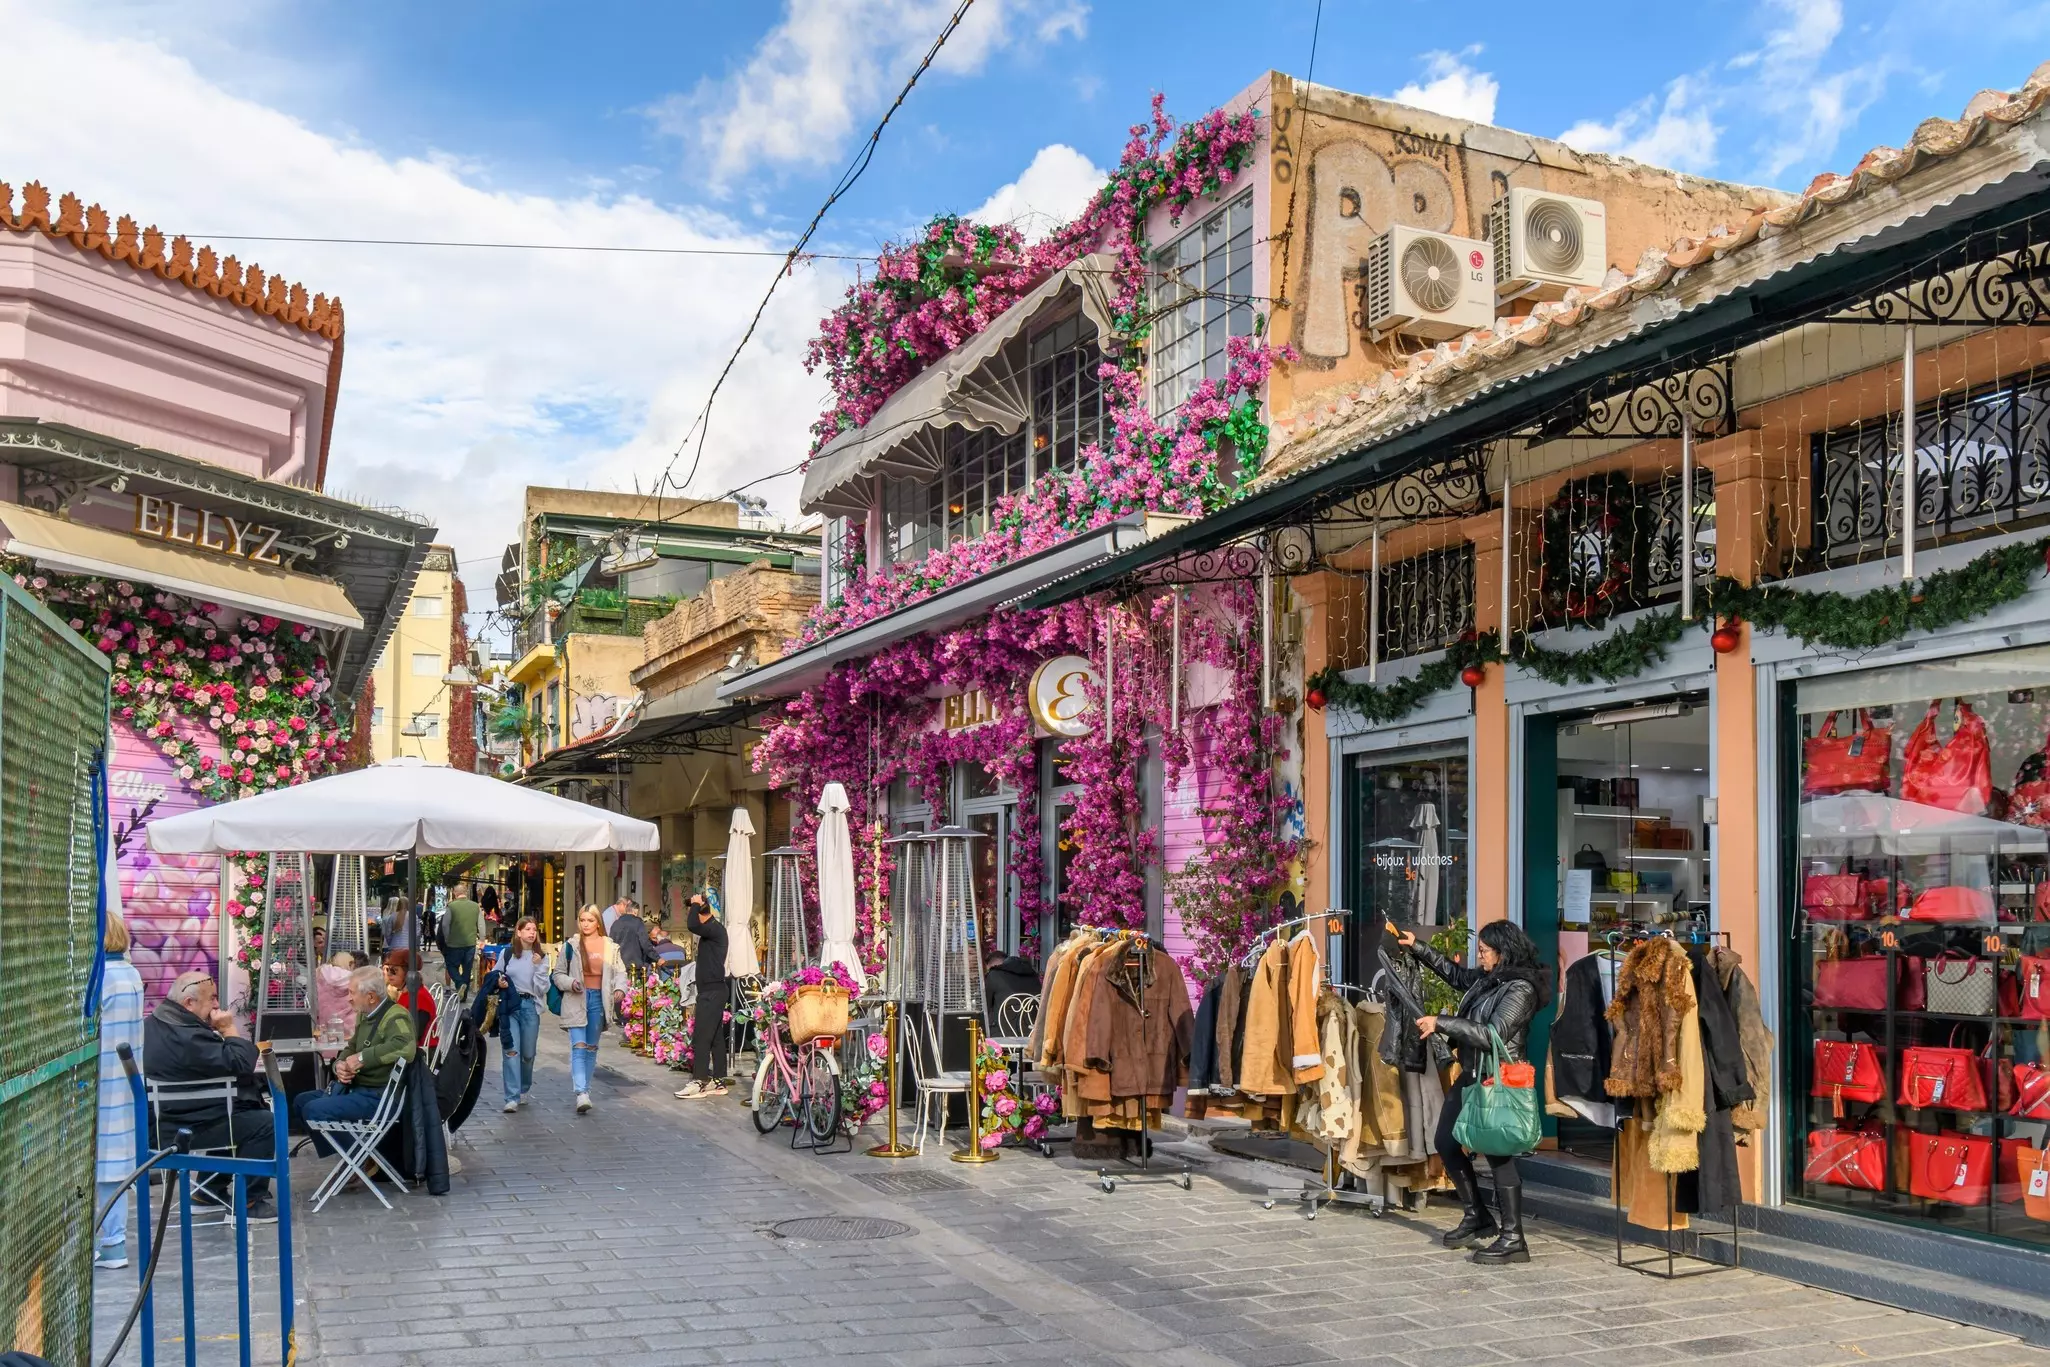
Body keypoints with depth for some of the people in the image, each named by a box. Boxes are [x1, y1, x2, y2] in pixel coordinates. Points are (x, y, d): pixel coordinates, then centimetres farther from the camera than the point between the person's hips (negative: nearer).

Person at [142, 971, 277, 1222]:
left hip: (168, 1119, 12)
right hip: (186, 1128, -11)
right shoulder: (186, 1036, -27)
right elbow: (241, 1063, -27)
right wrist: (229, 1029, -15)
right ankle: (250, 1202, -7)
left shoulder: (157, 1022, 9)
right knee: (263, 1123, -15)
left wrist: (219, 1032, 2)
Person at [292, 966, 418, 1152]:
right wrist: (340, 1064, -3)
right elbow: (351, 1048, 21)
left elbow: (405, 1047, -39)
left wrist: (363, 1058, -28)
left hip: (379, 1098, -10)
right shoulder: (365, 1014, 9)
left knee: (312, 1110, -19)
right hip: (357, 1087, 10)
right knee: (301, 1101, 14)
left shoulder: (395, 1016, -19)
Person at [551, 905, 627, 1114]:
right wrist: (571, 983, -12)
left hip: (598, 1000, 2)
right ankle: (581, 1093, -21)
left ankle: (585, 1090, 22)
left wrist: (620, 988, -13)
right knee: (578, 1046, -13)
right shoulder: (570, 946, 3)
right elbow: (558, 974, 7)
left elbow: (620, 972, 7)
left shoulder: (610, 947, 6)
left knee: (591, 1047, 11)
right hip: (576, 1001, -2)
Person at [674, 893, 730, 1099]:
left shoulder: (716, 929, -13)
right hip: (711, 991, 10)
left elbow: (692, 925, -34)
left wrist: (695, 904, -15)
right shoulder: (710, 931, 18)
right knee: (716, 1037, 10)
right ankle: (718, 1081, 13)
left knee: (701, 1036, -9)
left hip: (712, 991, -10)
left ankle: (699, 1081, -8)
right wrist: (698, 1001, 25)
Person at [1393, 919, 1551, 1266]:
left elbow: (1493, 1034, -24)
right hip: (1471, 1075, 10)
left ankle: (1512, 1238, 1)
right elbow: (1454, 972, 28)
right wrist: (1417, 947, 24)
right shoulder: (1486, 978, 9)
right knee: (1446, 1143, 13)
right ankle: (1477, 1217, 25)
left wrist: (1441, 1023, -23)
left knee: (1497, 1152, -7)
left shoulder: (1520, 989, -16)